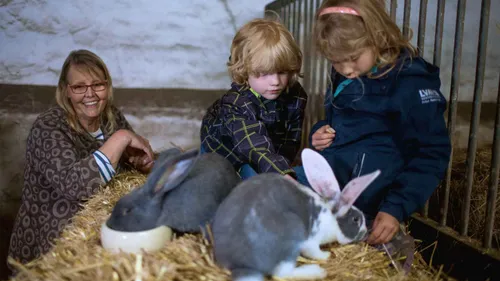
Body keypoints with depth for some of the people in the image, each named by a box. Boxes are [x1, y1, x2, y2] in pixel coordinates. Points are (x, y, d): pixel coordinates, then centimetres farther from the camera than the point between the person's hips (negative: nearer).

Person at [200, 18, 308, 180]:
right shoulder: (236, 104, -41)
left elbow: (290, 141, -14)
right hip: (223, 152, -4)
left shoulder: (296, 97, -23)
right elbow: (256, 147, -56)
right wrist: (283, 174, -69)